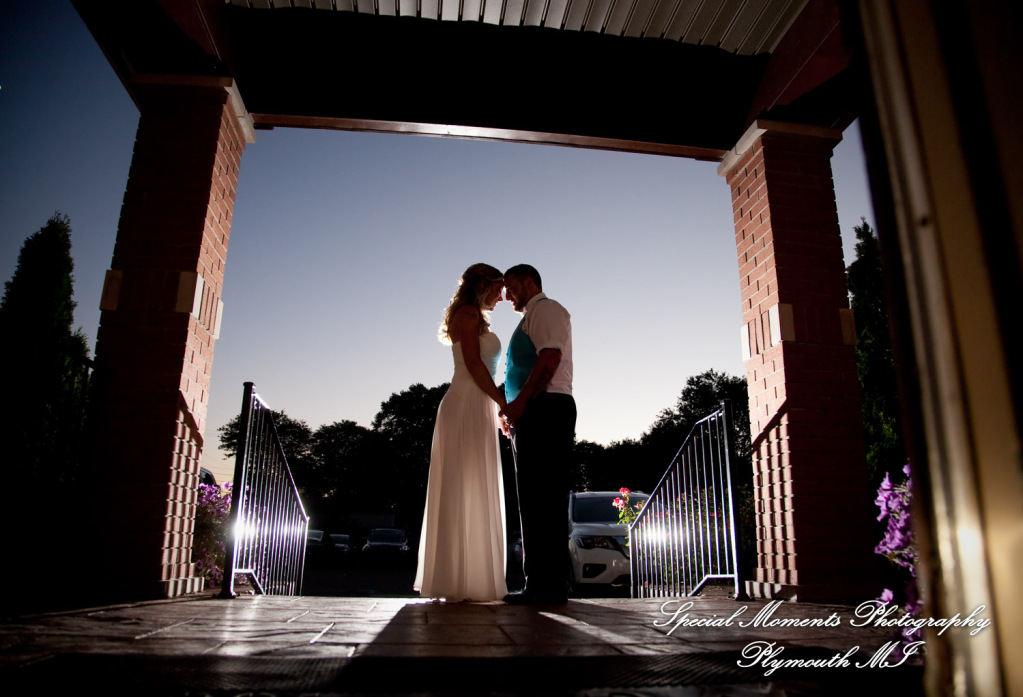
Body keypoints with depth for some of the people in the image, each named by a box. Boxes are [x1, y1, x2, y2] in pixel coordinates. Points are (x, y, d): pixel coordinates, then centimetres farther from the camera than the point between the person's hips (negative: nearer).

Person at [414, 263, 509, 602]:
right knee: (463, 492, -10)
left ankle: (462, 581, 10)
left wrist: (500, 409, 19)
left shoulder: (474, 319, 26)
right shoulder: (468, 314, -3)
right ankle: (456, 584, -8)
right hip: (467, 406, -10)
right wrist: (504, 403, -12)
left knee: (473, 496, 7)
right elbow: (474, 364, -14)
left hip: (477, 410, 10)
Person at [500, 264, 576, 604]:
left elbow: (550, 356, -15)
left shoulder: (546, 309, 1)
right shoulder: (532, 318, 30)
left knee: (544, 498, -13)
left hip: (545, 409, -10)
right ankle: (540, 584, 11)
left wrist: (520, 401, -21)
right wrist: (516, 411, 18)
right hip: (534, 415, 10)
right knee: (534, 499, 7)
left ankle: (549, 585, -11)